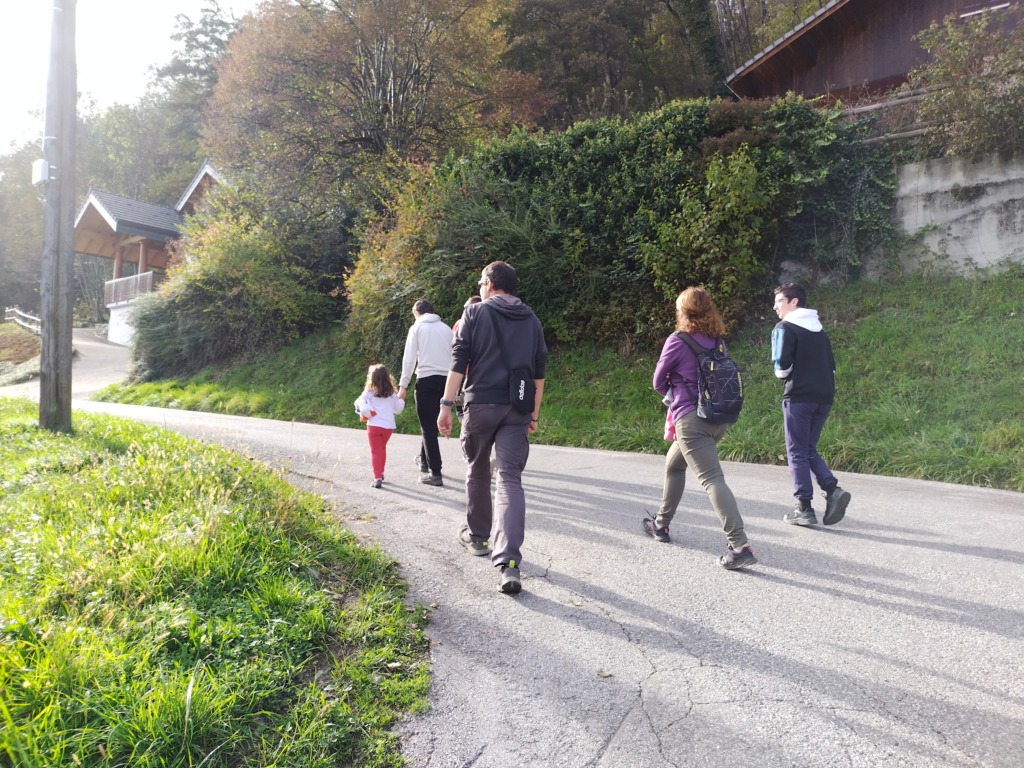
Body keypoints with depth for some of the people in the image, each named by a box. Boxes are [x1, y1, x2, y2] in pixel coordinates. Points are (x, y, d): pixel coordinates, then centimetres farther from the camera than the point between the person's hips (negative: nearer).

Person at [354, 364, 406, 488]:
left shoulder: (369, 392, -3)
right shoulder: (392, 394, 6)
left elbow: (359, 403, -14)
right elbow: (398, 409, 13)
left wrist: (365, 413, 2)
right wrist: (401, 400, 29)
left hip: (374, 425, -3)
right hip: (388, 426, 3)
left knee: (375, 451, 1)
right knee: (382, 449, 23)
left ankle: (378, 477, -10)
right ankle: (380, 473, 33)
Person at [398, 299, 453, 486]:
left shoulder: (416, 328, 2)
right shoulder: (446, 328, 14)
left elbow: (409, 358, -4)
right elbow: (454, 357, 13)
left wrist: (403, 385, -2)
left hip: (426, 379, -5)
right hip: (445, 379, 5)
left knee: (428, 426, -2)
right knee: (432, 422, 20)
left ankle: (435, 473, -6)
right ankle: (424, 459, 36)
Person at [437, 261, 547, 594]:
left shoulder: (475, 313, 3)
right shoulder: (531, 320, 14)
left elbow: (458, 363, -5)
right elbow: (539, 372, 14)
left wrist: (446, 405, -3)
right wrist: (534, 414, 20)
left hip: (480, 404, -2)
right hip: (517, 410, 2)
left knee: (477, 473, 18)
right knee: (510, 480, -4)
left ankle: (477, 537, 33)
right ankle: (509, 562, -16)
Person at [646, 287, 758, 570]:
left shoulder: (677, 341, -7)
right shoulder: (717, 342, 11)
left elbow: (659, 382, 2)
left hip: (691, 419, -8)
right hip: (719, 417, 8)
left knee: (712, 480, -13)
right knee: (674, 464, 25)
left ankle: (740, 546, -22)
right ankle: (661, 524, 35)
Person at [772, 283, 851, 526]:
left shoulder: (785, 328, -6)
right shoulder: (819, 330, 19)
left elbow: (782, 364, -16)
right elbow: (831, 365, 18)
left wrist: (783, 375, 4)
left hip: (799, 397, -7)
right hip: (824, 397, 7)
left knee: (797, 453, 1)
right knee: (810, 450, 16)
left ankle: (805, 509, 1)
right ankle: (833, 490, -3)